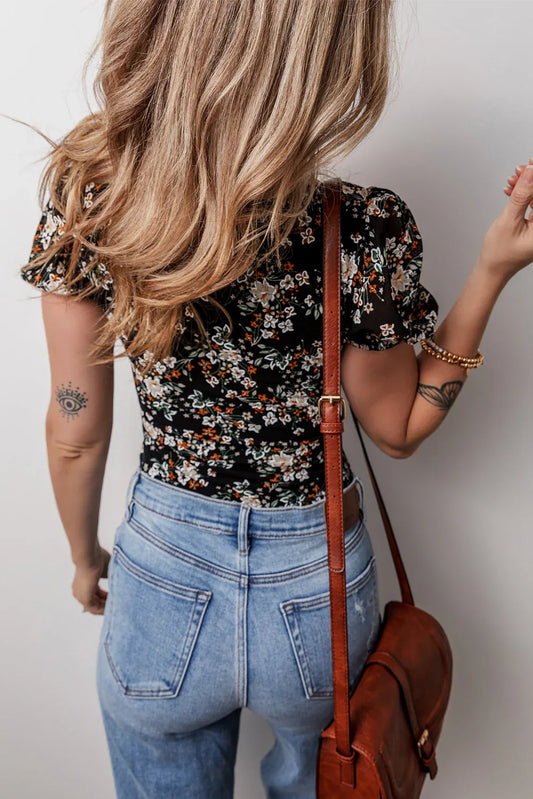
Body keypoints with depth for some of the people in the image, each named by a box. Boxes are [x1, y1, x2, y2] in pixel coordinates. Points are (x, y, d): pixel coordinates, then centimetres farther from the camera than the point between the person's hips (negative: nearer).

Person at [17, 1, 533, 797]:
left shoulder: (84, 201, -19)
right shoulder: (363, 233, -26)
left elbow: (77, 433, -8)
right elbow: (399, 431, -9)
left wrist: (85, 555, 10)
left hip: (161, 577, 2)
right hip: (314, 585, -1)